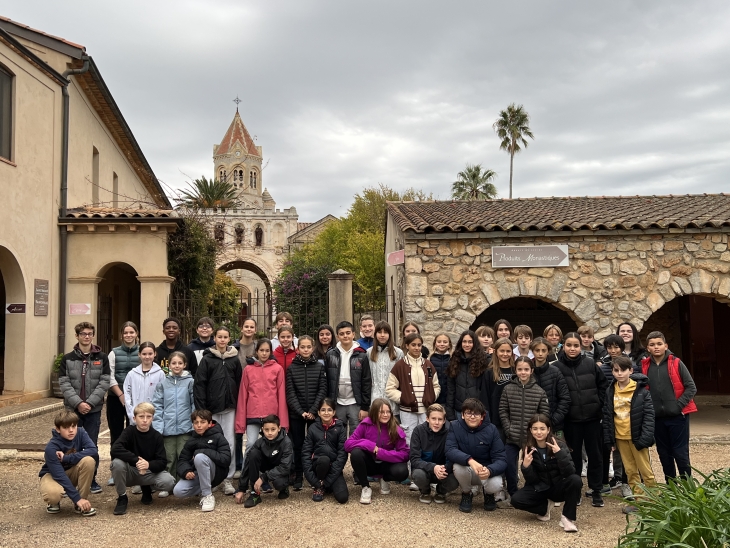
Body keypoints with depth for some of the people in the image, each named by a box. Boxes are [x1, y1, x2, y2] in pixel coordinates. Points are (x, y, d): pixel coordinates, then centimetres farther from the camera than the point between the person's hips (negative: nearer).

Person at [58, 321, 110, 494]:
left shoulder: (102, 358, 1)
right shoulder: (68, 358, 3)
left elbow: (104, 383, -5)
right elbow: (64, 383, -4)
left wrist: (90, 403, -14)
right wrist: (78, 403, -16)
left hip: (94, 409, 0)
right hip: (73, 408, 1)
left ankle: (92, 479, 16)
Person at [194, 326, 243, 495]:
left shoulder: (234, 359, 6)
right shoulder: (207, 359, 0)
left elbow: (239, 384, 6)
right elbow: (199, 384, -4)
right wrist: (201, 409, -9)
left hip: (229, 408, 2)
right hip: (211, 409, -1)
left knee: (230, 444, 2)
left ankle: (228, 479, 10)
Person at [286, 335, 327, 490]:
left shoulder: (320, 367, 3)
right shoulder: (291, 368, 3)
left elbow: (322, 391, -3)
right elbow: (290, 393, -3)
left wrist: (313, 411, -13)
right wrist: (300, 411, -14)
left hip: (315, 413, 0)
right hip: (296, 413, 0)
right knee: (298, 445, 6)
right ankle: (298, 477, 15)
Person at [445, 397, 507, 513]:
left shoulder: (491, 429, -13)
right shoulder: (455, 427, -12)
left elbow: (501, 460, -17)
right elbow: (450, 451, -26)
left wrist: (489, 470, -40)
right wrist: (470, 460, -45)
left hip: (487, 470, 0)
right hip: (466, 471, 0)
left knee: (495, 485, -31)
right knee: (459, 466, -32)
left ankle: (488, 493, 9)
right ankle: (466, 494, 0)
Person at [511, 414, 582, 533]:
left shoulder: (559, 445, -15)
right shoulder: (529, 449, -9)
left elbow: (570, 472, -25)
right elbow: (531, 480, -9)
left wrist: (560, 453, -38)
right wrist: (525, 466, -30)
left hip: (559, 487, -2)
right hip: (540, 488, 2)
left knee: (575, 480, -34)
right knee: (516, 500, -24)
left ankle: (568, 518, -16)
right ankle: (545, 507, 5)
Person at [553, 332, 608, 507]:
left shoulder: (590, 363, -1)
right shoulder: (557, 366, -5)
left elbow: (603, 385, 7)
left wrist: (599, 404, 1)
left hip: (593, 416, 1)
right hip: (571, 419, -1)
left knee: (595, 454, 8)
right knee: (574, 455, 8)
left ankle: (596, 490, 20)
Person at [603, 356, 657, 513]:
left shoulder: (641, 390, -10)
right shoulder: (610, 391, 3)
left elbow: (649, 415, -12)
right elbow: (607, 416, 7)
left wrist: (645, 438, -18)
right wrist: (609, 440, 4)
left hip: (636, 436, -5)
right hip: (620, 437, 5)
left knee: (645, 470, 4)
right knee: (630, 471, 13)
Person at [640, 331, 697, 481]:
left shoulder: (676, 363, -5)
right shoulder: (644, 366, 3)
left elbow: (691, 387, -4)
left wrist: (679, 405, -12)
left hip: (677, 416, -3)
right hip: (657, 418, 3)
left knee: (681, 453, 2)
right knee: (664, 454, 13)